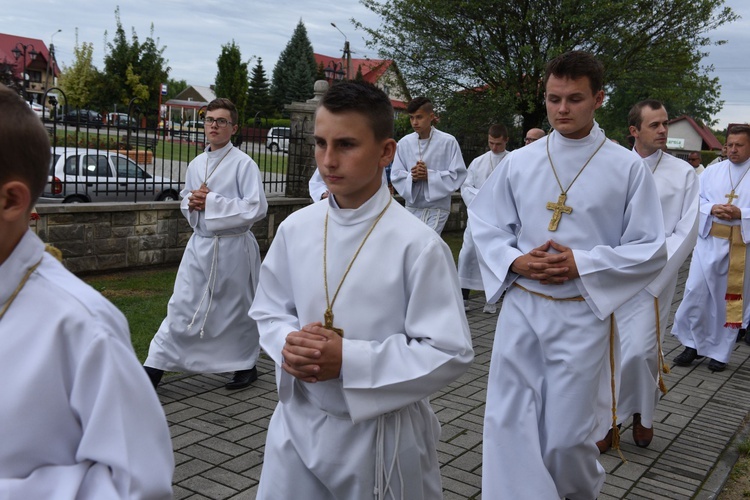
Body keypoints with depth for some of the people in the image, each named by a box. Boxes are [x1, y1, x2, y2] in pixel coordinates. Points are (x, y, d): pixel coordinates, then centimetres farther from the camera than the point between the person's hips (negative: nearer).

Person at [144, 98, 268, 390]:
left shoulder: (243, 164, -11)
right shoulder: (196, 164, 9)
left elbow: (257, 208, -19)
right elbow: (185, 201, 21)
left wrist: (212, 202, -18)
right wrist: (192, 202, -4)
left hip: (233, 246, -5)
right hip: (200, 243, 5)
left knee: (237, 309, 9)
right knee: (182, 304, 5)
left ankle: (246, 366, 29)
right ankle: (155, 367, 11)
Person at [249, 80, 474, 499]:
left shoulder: (417, 244, -18)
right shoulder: (296, 228, -3)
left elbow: (450, 354, -17)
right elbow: (269, 309, 9)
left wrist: (349, 359, -23)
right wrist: (289, 345, -13)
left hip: (381, 431, -3)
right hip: (299, 420, 4)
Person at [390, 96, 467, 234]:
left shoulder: (448, 142, -8)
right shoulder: (404, 143, 1)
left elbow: (458, 174, -7)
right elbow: (396, 175, 4)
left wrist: (429, 175, -18)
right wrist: (411, 177, -17)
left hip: (437, 208, -4)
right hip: (412, 207, 4)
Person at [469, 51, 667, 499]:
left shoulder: (628, 168, -4)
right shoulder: (519, 163, 4)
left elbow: (651, 251, -3)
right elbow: (485, 223, 10)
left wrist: (582, 264, -15)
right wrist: (514, 261, -9)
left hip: (582, 314, -2)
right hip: (521, 308, 3)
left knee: (567, 434, 7)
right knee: (508, 425, 3)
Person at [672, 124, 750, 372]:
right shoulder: (712, 171, 8)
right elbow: (696, 200, 6)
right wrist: (711, 209, -13)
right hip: (709, 241, 2)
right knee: (695, 292, -1)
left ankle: (719, 352, 21)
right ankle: (693, 344, 17)